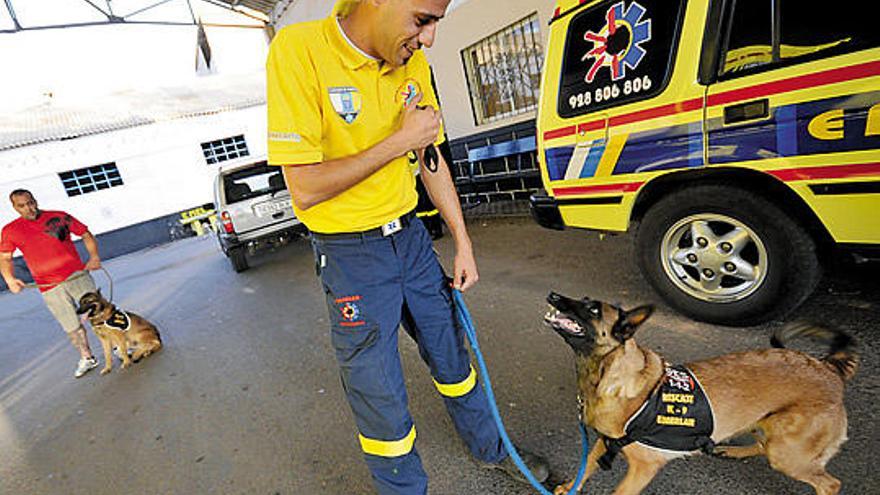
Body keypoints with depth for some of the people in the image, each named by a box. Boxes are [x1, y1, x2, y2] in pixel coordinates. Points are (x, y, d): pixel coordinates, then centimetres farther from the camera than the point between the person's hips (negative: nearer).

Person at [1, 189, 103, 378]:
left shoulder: (60, 217, 2)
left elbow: (86, 235, 7)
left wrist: (94, 256, -9)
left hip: (77, 275, -1)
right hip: (50, 288, 1)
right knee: (72, 327, 8)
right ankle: (87, 358, 23)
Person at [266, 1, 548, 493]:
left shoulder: (412, 62, 1)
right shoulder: (299, 49, -17)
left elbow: (432, 159, 9)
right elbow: (305, 190, -21)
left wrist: (463, 243, 9)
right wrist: (400, 141, -18)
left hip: (411, 235, 6)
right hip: (350, 254, -5)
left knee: (451, 354, 21)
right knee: (380, 396, 8)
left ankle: (492, 448, 48)